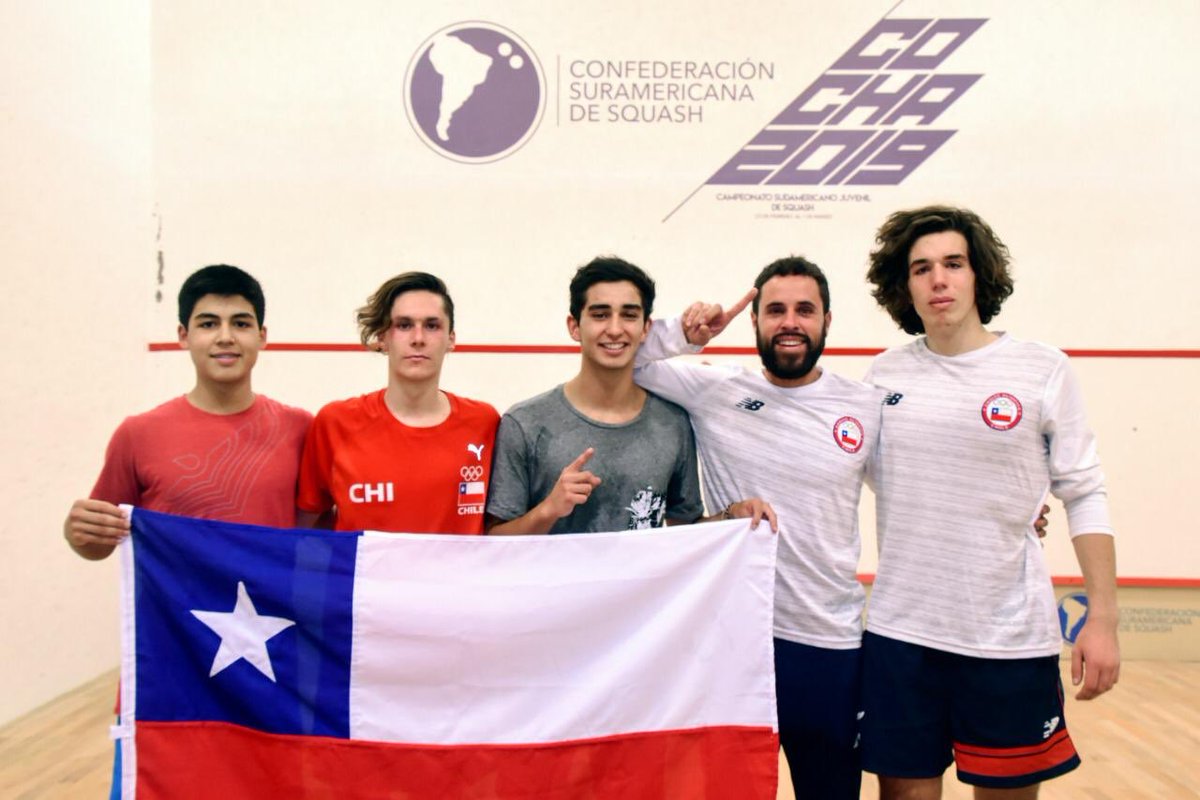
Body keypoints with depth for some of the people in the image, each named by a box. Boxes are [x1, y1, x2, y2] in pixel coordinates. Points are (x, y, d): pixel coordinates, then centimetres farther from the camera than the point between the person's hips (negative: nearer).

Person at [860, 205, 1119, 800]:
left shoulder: (1043, 370, -3)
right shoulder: (883, 374, 2)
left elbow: (1085, 496, -1)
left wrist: (1103, 618, -6)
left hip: (1010, 637, -1)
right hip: (899, 633, 2)